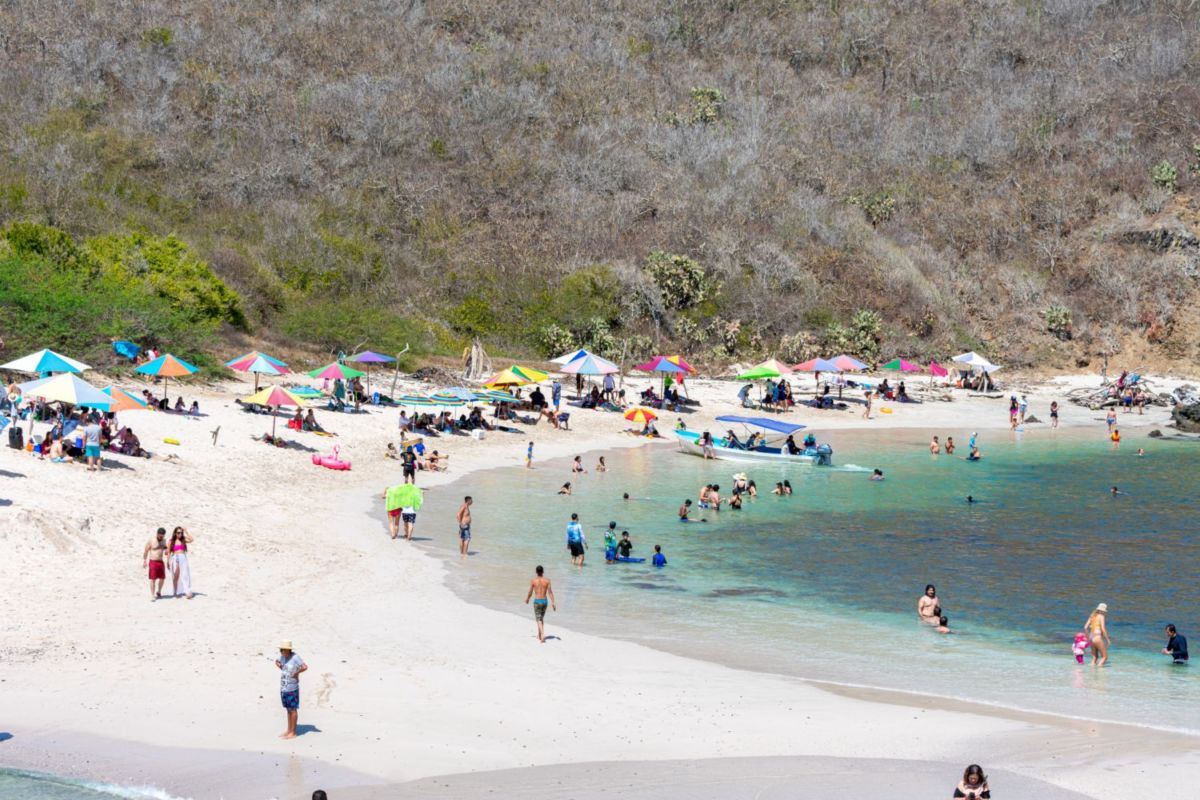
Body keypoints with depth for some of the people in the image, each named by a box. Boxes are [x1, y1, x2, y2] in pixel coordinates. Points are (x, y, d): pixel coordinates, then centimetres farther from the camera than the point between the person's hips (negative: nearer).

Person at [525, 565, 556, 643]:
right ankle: (539, 635, 31)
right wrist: (553, 602, -6)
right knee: (542, 617, 22)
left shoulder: (533, 581, -8)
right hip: (545, 601, 3)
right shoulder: (547, 580, -5)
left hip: (537, 601, -3)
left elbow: (530, 592, 0)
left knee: (539, 619, -1)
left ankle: (542, 634, -21)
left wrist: (527, 599, 19)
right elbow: (550, 592, -8)